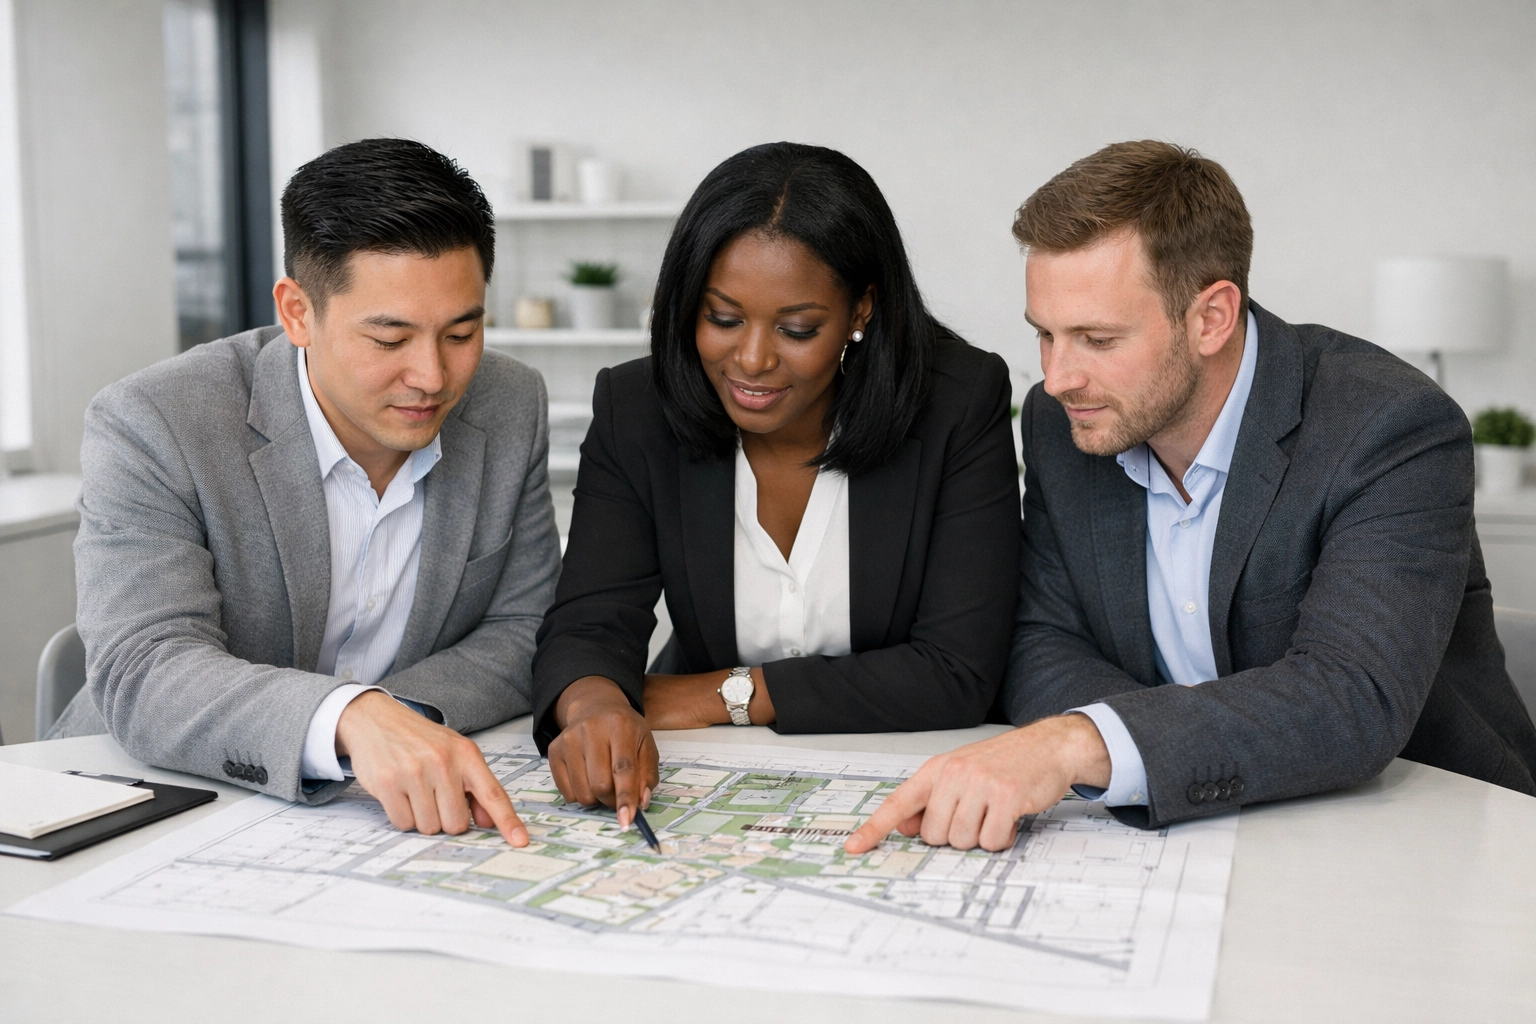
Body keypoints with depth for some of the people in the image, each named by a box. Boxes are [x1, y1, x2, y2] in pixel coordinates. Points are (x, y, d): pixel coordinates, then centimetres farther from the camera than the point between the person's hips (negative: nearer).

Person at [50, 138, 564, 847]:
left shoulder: (512, 410, -4)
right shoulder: (151, 427, -16)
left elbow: (523, 635, -1)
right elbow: (142, 676, -25)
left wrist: (399, 718, -21)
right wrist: (349, 719, -44)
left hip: (411, 822, 3)